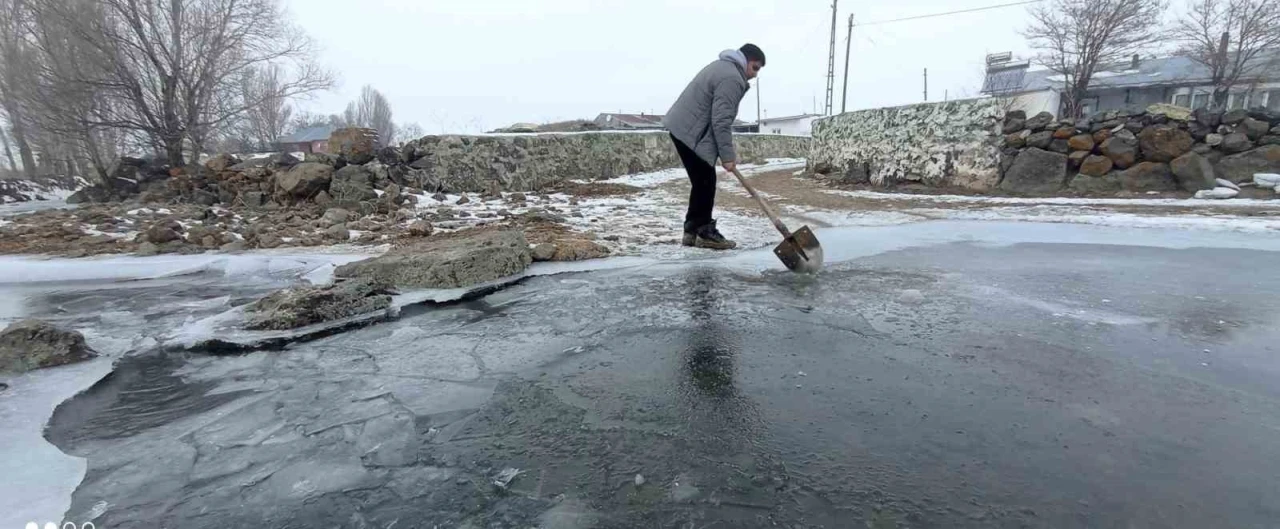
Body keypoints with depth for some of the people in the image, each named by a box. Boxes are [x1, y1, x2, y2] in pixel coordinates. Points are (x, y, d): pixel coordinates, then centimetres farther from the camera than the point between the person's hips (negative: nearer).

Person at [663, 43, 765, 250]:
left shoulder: (723, 66, 22)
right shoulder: (732, 78, -14)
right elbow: (721, 120, -21)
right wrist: (727, 155, -18)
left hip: (682, 128, 11)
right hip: (691, 132, -11)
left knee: (701, 182, 12)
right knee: (705, 182, -6)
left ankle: (692, 230, 15)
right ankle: (705, 233, 0)